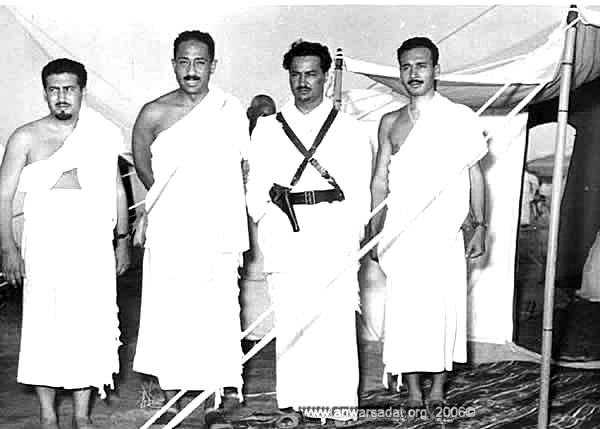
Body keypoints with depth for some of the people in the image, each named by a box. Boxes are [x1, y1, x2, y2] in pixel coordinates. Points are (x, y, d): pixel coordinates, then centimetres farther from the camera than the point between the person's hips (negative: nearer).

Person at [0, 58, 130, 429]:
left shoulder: (101, 136, 11)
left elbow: (117, 190, 16)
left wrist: (123, 239, 12)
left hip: (93, 241, 2)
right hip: (45, 241, -2)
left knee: (92, 320, 2)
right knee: (45, 321, -2)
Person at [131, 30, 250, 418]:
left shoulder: (232, 110, -1)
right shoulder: (154, 114, -1)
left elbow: (242, 167, 9)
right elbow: (143, 166, 13)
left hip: (217, 233, 0)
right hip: (169, 233, 1)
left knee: (221, 312, -2)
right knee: (168, 312, 3)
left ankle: (229, 395, 8)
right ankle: (170, 399, 15)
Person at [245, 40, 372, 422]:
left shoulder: (353, 131, 8)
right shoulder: (267, 129, 13)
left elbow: (360, 194, 6)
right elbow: (257, 190, 12)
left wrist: (353, 244, -2)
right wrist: (267, 240, 1)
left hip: (335, 237, -1)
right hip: (284, 241, 2)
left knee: (336, 324, -4)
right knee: (290, 325, 1)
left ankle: (337, 404, 6)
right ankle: (294, 404, 11)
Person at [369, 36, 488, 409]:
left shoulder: (460, 117, 3)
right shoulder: (391, 122, 9)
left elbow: (475, 176, 6)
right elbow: (380, 180, 11)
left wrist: (480, 227, 2)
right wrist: (375, 233, 8)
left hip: (445, 231, -1)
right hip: (401, 231, 2)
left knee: (444, 305, 1)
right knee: (406, 306, 1)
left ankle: (438, 389, 17)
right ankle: (413, 391, 13)